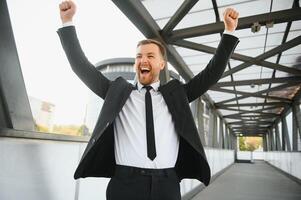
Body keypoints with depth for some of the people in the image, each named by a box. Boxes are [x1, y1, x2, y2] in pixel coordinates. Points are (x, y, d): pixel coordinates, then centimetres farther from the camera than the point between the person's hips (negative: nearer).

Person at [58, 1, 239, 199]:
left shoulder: (176, 93, 9)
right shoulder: (118, 91, 7)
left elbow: (212, 73, 9)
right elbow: (83, 68, 7)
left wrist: (229, 31, 5)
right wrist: (67, 22, 4)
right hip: (125, 183, 0)